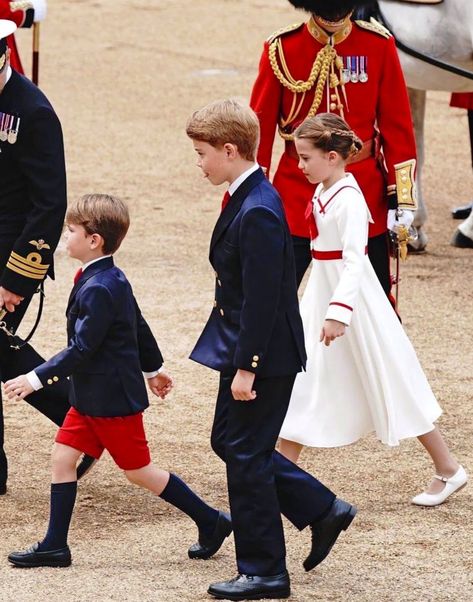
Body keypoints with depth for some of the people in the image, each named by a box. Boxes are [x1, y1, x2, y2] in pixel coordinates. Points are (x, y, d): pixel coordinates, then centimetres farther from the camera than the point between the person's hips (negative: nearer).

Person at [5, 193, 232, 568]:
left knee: (139, 471, 1)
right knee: (63, 456, 6)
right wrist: (153, 368, 33)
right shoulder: (112, 279, 7)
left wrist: (38, 379, -24)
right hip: (92, 396, 10)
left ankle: (211, 522, 13)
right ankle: (54, 547, 8)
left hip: (113, 400, -10)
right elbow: (139, 326, 20)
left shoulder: (99, 290, -24)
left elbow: (82, 349, -26)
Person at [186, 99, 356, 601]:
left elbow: (261, 299, -24)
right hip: (244, 351, 10)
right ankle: (323, 510, 25)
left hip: (265, 357, -10)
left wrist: (246, 368, -22)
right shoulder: (245, 199, 8)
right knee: (228, 441, 18)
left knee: (247, 456, -1)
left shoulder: (257, 213, -23)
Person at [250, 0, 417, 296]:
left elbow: (398, 126, 1)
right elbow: (260, 127, 0)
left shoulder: (379, 45, -3)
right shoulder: (281, 49, -6)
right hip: (296, 194, -1)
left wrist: (403, 198, -3)